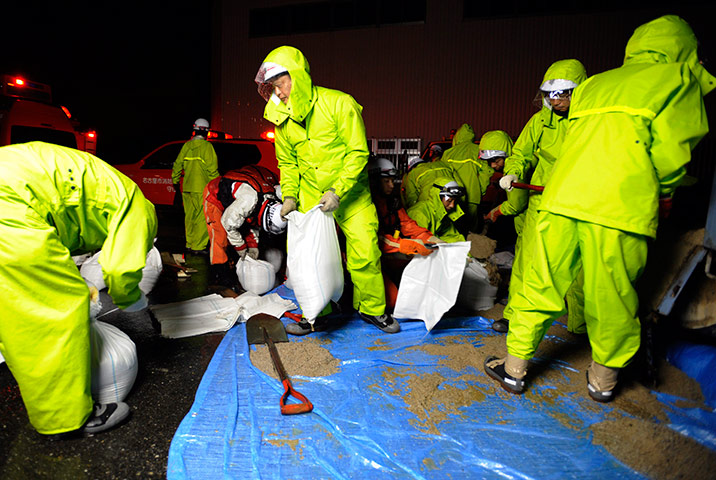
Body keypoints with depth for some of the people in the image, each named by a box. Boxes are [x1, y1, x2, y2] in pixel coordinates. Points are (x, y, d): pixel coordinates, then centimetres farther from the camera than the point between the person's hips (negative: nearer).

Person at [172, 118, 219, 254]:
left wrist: (175, 181, 26)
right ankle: (198, 247, -4)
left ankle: (190, 244, 23)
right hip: (201, 189, -7)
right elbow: (212, 169, -12)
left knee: (190, 216, 15)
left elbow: (177, 165, 15)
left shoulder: (187, 145, 9)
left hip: (187, 188, 7)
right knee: (202, 218, -3)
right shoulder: (206, 146, -9)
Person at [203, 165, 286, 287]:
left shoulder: (271, 202, -16)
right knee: (220, 235, -14)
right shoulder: (249, 199, -43)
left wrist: (253, 247, -3)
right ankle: (219, 272, -4)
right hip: (214, 195, -7)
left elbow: (254, 224, 3)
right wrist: (242, 250, -20)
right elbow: (228, 223, -31)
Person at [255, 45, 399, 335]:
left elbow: (358, 152, -15)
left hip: (350, 193, -3)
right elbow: (287, 163, 12)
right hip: (310, 196, 4)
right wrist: (289, 195, -4)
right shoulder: (283, 119, 1)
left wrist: (337, 191, -24)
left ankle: (372, 309, 17)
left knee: (364, 253, -6)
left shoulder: (339, 104, -15)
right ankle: (317, 314, 17)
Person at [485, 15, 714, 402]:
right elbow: (670, 148, 2)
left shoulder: (594, 83, 26)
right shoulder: (680, 78, 13)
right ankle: (603, 380, 29)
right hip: (621, 205, -3)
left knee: (541, 285, 10)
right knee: (612, 296, 11)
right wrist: (665, 191, 20)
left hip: (561, 196, 4)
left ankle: (514, 369, 20)